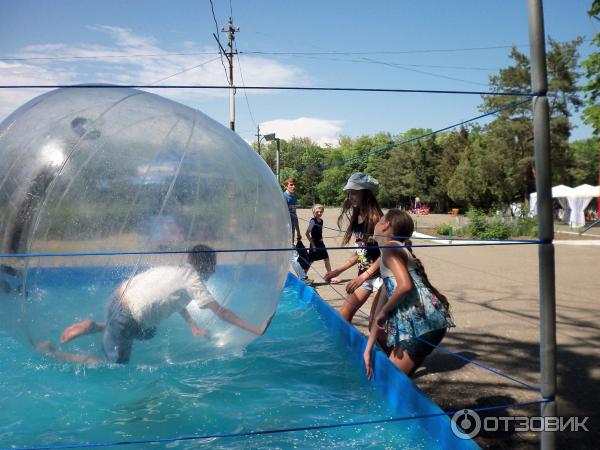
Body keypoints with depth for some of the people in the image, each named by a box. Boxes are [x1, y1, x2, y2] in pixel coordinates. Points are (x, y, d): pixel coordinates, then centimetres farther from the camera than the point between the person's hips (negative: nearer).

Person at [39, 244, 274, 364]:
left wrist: (193, 326, 29)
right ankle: (52, 352, 5)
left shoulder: (178, 269, 15)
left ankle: (95, 327, 19)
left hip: (117, 296, 9)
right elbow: (221, 312, -10)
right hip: (126, 317, -9)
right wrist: (257, 330, -8)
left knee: (148, 333, 32)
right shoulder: (194, 281, -9)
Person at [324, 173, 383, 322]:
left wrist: (362, 277, -21)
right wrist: (338, 270, 12)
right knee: (344, 314, 9)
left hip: (380, 274, -8)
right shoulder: (356, 219, 5)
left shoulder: (376, 219, -18)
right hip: (363, 274, 8)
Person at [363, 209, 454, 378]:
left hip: (422, 324, -9)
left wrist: (384, 312, -7)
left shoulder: (391, 247, -6)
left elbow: (405, 286, -24)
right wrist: (369, 349, 23)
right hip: (418, 324, 9)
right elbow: (384, 300, 22)